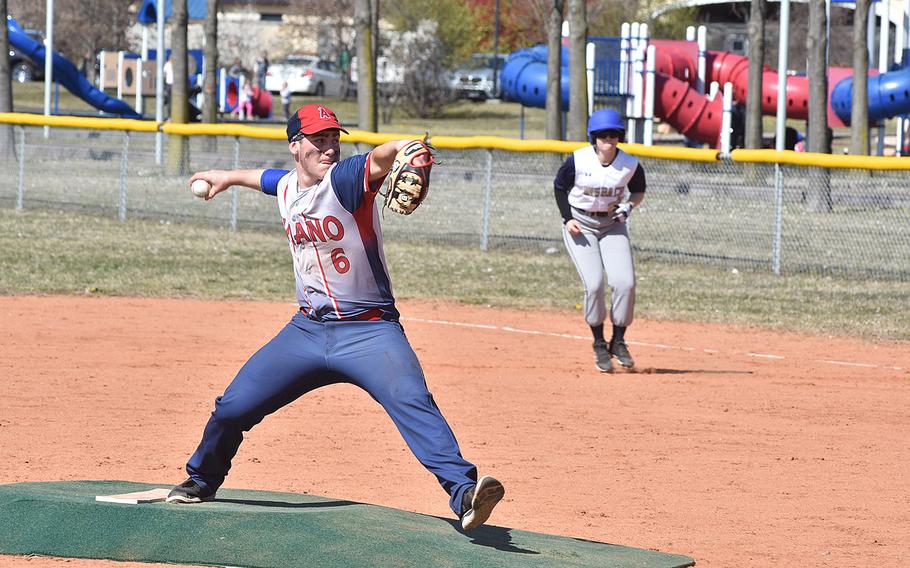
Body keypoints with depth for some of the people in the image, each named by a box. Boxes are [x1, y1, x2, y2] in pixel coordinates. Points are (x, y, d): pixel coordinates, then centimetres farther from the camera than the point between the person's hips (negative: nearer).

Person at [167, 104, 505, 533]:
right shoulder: (286, 187, 5)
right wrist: (228, 177, 49)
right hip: (308, 330, 6)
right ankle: (202, 480, 35)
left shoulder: (344, 180, -14)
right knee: (234, 406, 8)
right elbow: (266, 177, 31)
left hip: (368, 332, -6)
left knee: (412, 401, -29)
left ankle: (463, 490, -39)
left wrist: (401, 150, -60)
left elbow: (377, 161, -38)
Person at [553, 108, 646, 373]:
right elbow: (559, 186, 1)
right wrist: (567, 218, -10)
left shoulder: (630, 164, -11)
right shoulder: (578, 160, -16)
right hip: (580, 225, -2)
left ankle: (618, 341, 6)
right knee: (594, 283, -15)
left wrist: (628, 206, -12)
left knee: (625, 282, -13)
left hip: (612, 224, 2)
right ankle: (599, 344, 3)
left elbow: (638, 190, 8)